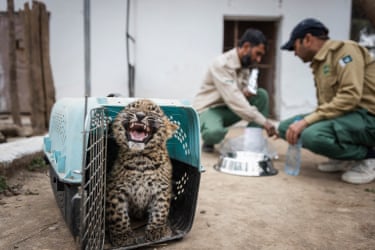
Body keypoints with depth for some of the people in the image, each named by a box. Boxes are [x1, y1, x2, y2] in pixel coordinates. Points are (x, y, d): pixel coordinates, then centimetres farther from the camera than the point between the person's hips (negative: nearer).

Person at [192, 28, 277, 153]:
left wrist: (247, 91, -16)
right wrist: (263, 121, -35)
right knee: (215, 133, -40)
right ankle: (209, 139, -2)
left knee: (261, 95, -9)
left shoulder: (245, 63, 2)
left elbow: (242, 89, 12)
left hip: (228, 108, 8)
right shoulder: (222, 64, -24)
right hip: (207, 109, -7)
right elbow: (233, 98, -33)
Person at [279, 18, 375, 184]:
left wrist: (307, 120, -26)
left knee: (313, 135, -34)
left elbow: (350, 96, -25)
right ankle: (345, 157, 7)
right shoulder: (319, 63, 15)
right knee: (286, 127, -1)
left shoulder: (344, 50, -11)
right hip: (345, 116, 9)